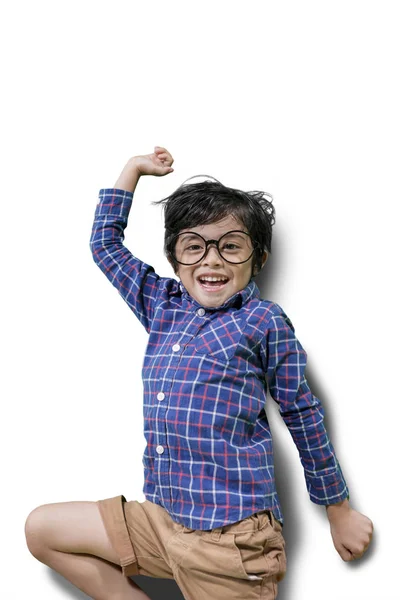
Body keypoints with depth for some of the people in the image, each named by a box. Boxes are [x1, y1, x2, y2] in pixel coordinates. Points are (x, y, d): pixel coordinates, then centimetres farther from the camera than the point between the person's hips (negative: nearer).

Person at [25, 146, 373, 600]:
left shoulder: (264, 322, -5)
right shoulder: (162, 305, 9)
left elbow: (304, 417, 2)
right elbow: (106, 243, 20)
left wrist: (340, 512, 9)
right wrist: (134, 168, 22)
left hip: (231, 536, -5)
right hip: (162, 517, 6)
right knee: (41, 529, 8)